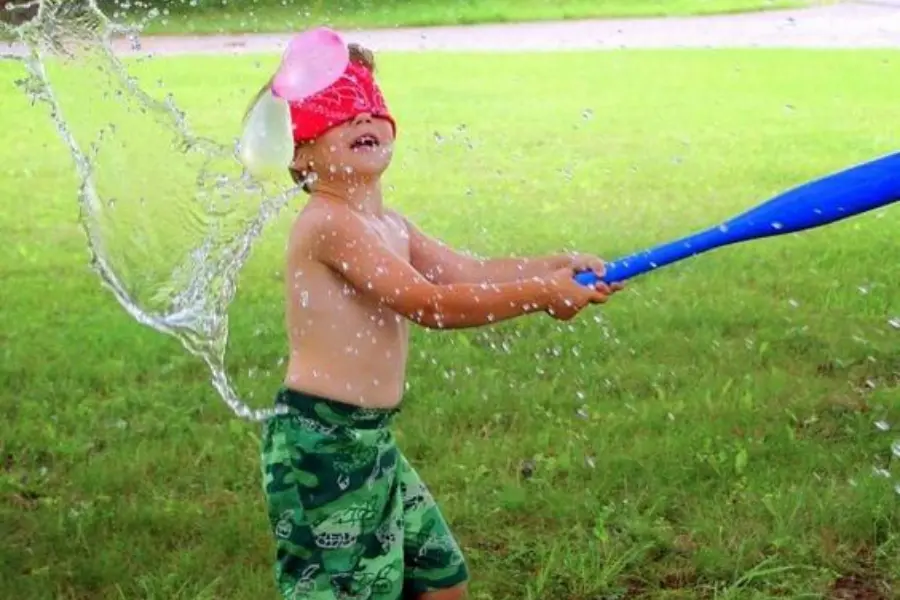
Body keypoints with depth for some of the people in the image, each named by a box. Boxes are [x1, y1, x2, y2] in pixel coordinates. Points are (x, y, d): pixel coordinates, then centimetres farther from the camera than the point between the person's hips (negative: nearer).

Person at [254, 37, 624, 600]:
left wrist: (557, 266, -2)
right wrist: (540, 294, -18)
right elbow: (431, 304, -23)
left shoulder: (388, 225, 13)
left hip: (371, 438, 10)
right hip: (321, 440, -10)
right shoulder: (328, 222, -18)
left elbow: (470, 272, 12)